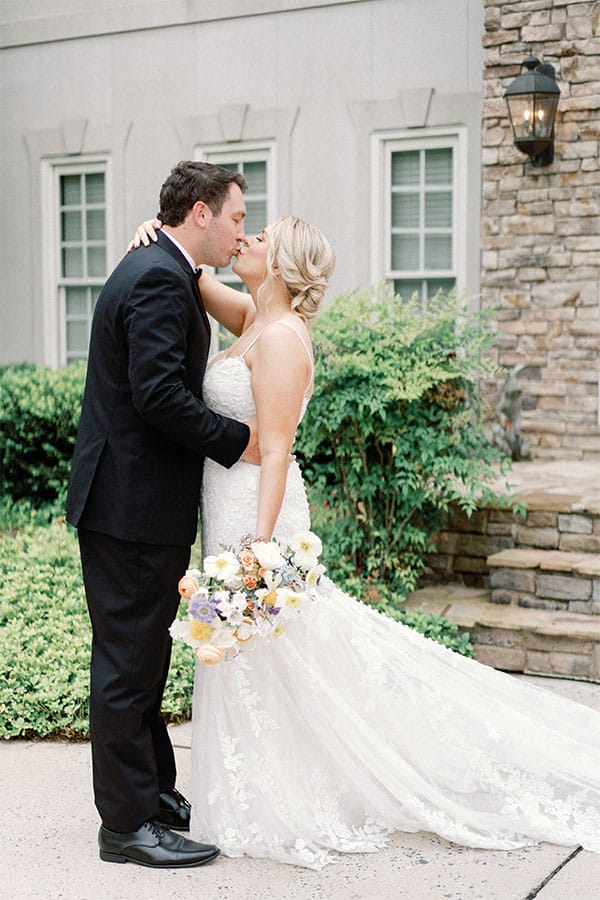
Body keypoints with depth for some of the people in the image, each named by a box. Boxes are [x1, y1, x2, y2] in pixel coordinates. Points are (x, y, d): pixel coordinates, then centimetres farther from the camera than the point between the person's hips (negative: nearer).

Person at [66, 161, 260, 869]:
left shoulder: (156, 270, 17)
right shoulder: (160, 279, -16)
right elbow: (159, 394, -25)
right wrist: (238, 440, -15)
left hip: (130, 501, 11)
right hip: (134, 506, -11)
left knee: (140, 659, 18)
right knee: (128, 663, -2)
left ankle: (154, 793, 31)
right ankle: (128, 825, 8)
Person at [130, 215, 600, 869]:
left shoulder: (280, 337, -17)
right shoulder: (254, 320, 9)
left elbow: (274, 450, -22)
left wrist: (257, 545, -25)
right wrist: (162, 235, 1)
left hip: (255, 509, -9)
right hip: (228, 508, 9)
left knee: (267, 662, 2)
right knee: (252, 663, 17)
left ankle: (282, 807, 17)